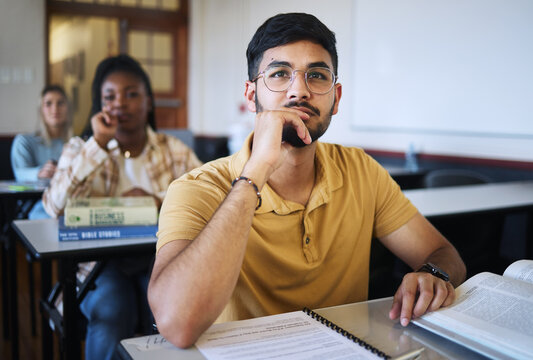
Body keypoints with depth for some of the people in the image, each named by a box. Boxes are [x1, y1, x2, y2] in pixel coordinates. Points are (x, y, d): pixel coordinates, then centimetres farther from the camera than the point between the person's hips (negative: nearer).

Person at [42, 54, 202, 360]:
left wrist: (158, 201, -18)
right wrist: (98, 145, -13)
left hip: (161, 257, 1)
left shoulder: (174, 150, 9)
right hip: (101, 262, 0)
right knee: (110, 314, -31)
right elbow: (55, 207, -10)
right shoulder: (81, 149, 9)